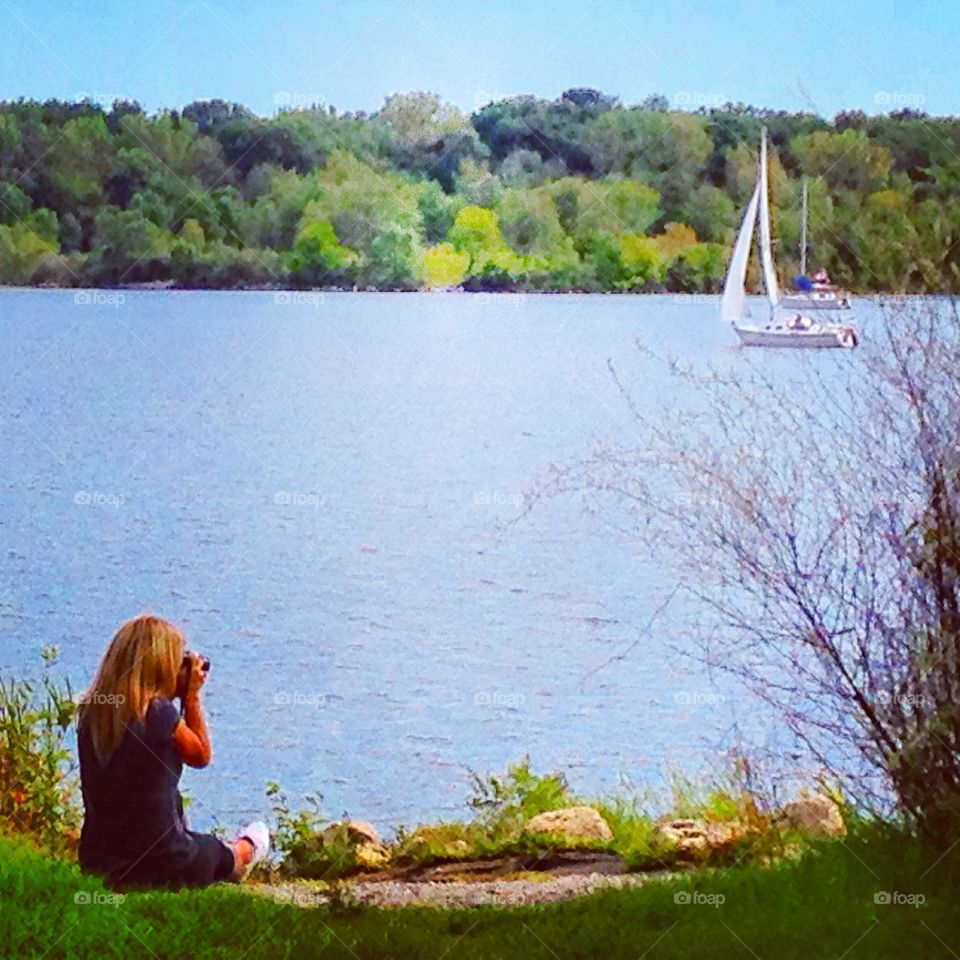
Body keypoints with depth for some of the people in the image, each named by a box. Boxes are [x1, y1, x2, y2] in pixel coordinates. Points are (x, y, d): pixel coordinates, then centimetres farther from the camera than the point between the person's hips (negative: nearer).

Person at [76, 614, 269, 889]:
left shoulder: (90, 711, -5)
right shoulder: (160, 713, -21)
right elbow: (200, 756, -3)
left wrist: (183, 695, 7)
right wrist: (192, 696, 1)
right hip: (160, 863, -4)